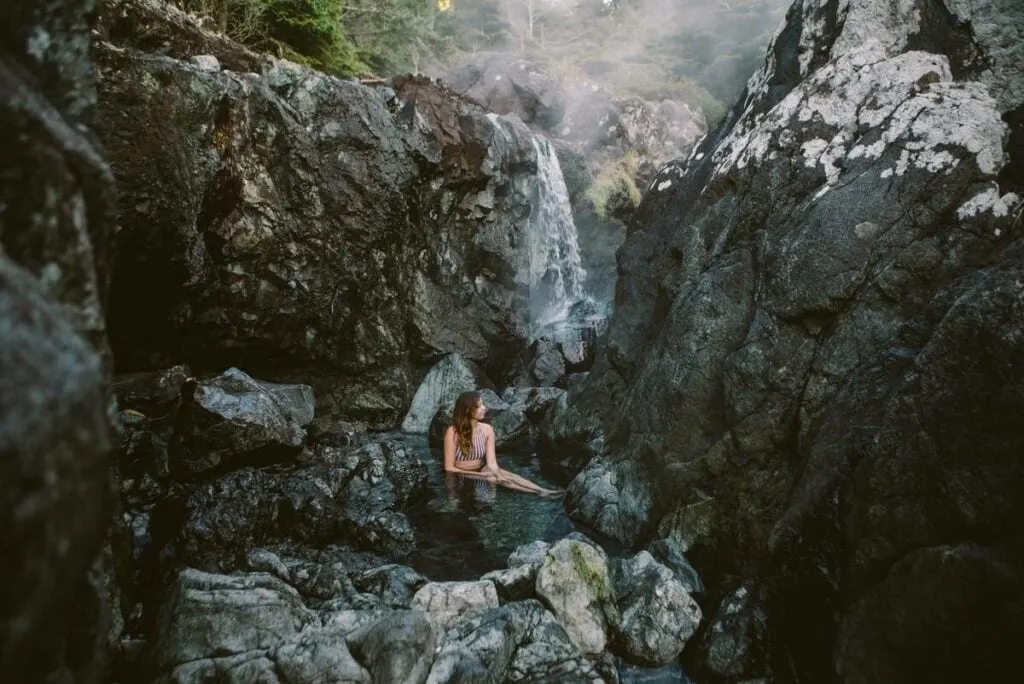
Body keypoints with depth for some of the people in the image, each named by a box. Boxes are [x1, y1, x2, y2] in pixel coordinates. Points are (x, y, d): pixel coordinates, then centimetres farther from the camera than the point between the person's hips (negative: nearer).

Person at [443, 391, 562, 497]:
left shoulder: (487, 429, -6)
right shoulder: (453, 432, -19)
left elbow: (491, 462, -14)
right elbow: (449, 468, -17)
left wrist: (496, 473, -37)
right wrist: (480, 475, -22)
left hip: (481, 472, 4)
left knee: (500, 475, -26)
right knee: (493, 479, -28)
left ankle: (543, 491, -36)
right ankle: (540, 491, -34)